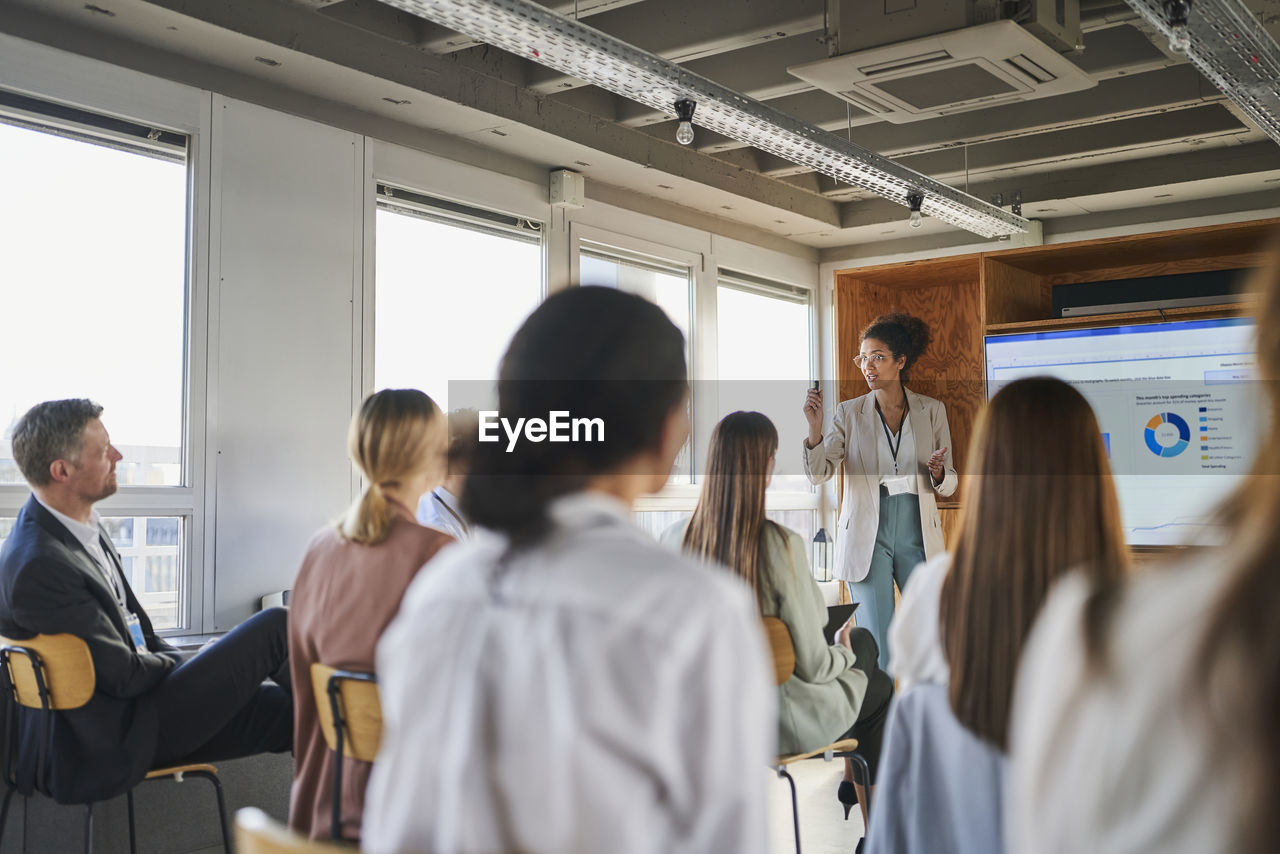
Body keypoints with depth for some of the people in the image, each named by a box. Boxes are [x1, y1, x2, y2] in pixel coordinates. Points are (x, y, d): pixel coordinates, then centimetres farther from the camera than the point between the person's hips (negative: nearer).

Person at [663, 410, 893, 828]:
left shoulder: (675, 538, -13)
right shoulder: (780, 545, -30)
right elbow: (813, 665, -24)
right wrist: (843, 652, 0)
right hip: (783, 723, -6)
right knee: (878, 687, 29)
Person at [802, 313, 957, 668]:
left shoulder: (932, 411, 6)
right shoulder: (850, 413, 4)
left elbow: (948, 484, 10)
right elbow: (818, 474, -4)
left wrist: (937, 472, -13)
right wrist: (814, 427, -18)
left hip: (918, 535, 1)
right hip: (867, 535, -1)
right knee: (876, 651, -2)